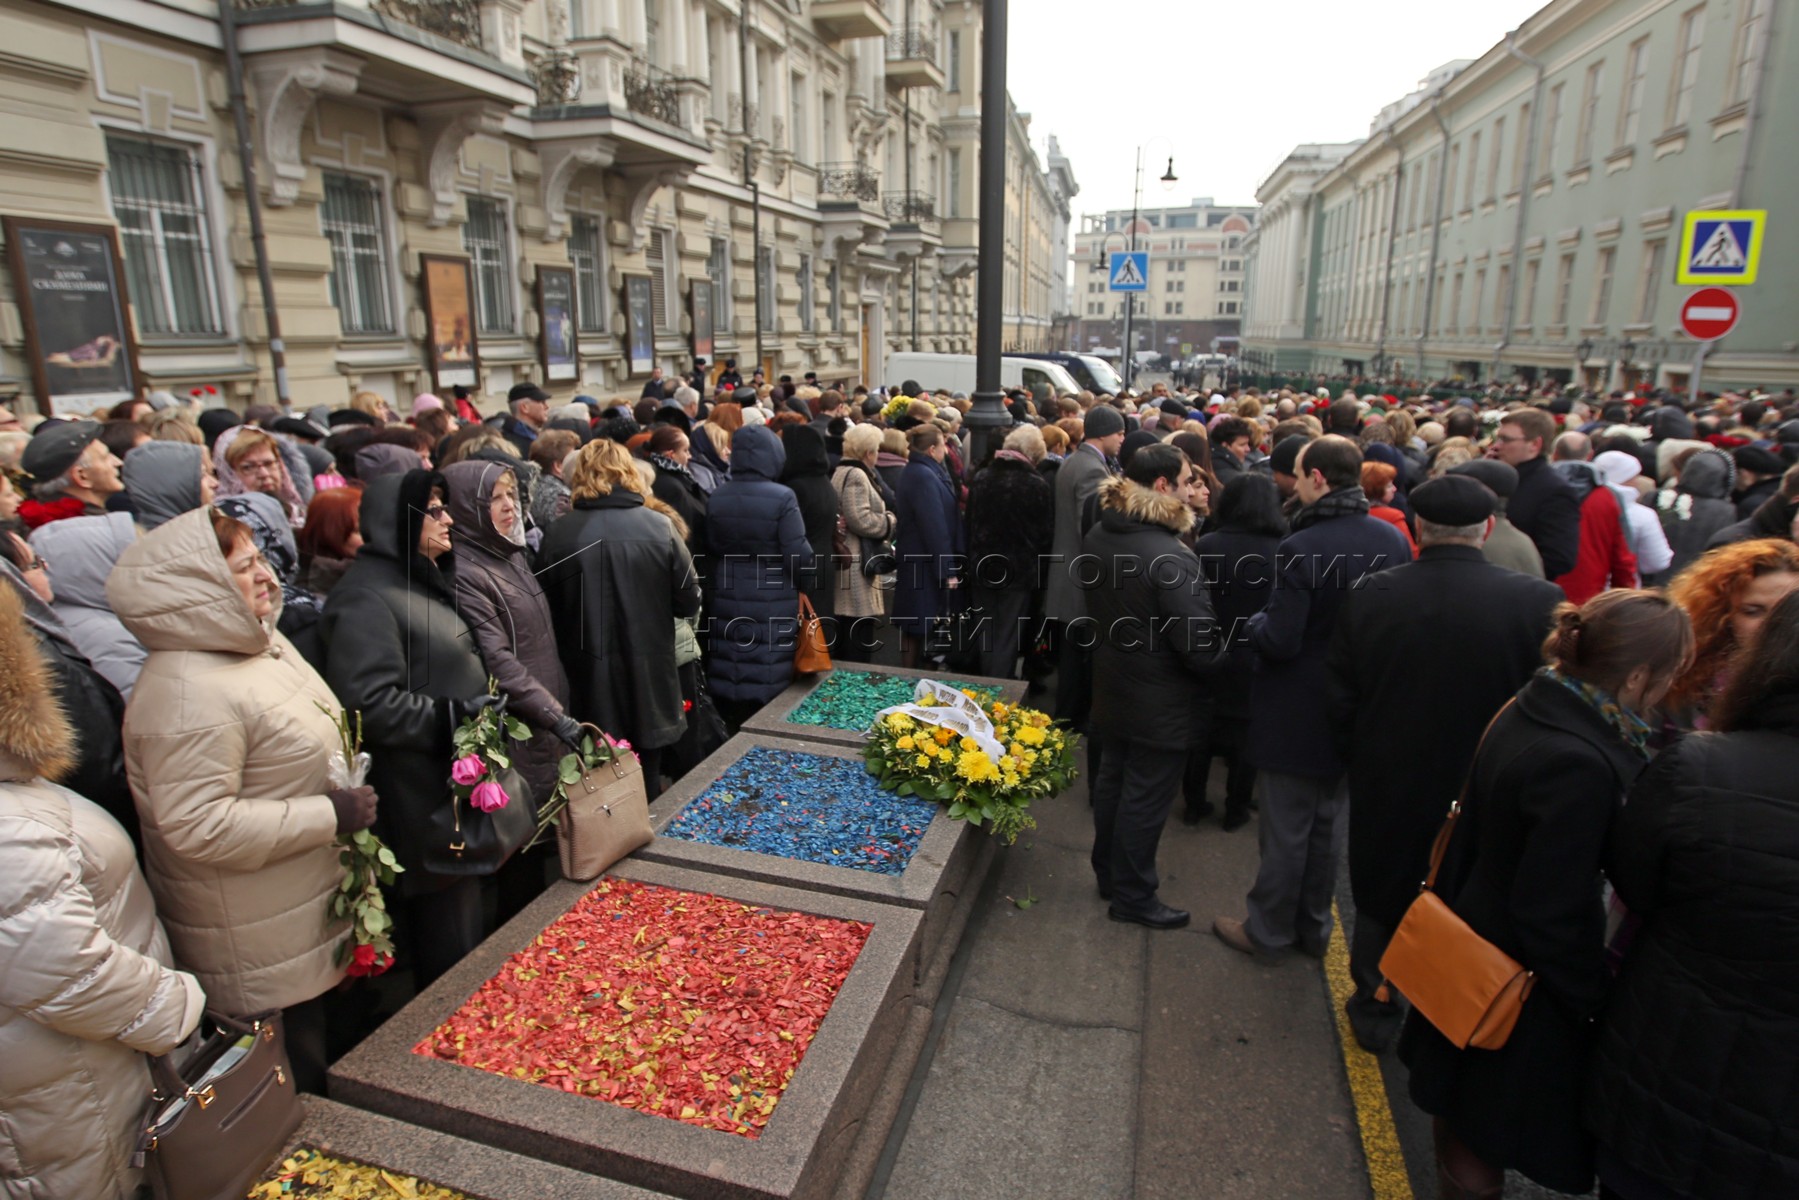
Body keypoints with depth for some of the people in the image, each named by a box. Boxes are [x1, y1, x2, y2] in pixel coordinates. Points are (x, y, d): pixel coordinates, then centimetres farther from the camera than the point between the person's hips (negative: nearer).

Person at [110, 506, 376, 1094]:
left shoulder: (262, 641, 6)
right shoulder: (189, 693, -26)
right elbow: (196, 825, -28)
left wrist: (349, 790, 9)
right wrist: (328, 815, -24)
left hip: (315, 907, 9)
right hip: (259, 943, -9)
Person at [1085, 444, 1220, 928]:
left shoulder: (1099, 537, -1)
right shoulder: (1171, 558, -29)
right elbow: (1201, 647, -27)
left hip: (1112, 686, 8)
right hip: (1162, 704, -8)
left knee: (1113, 781, 21)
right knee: (1145, 799, 7)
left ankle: (1109, 872, 40)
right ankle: (1132, 897, 24)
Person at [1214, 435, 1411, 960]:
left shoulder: (1302, 548, -25)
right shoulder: (1393, 540, -5)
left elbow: (1279, 641, -24)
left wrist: (1255, 622, -5)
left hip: (1298, 713, -6)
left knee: (1285, 829, 9)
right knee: (1326, 824, 22)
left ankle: (1267, 931, 27)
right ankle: (1314, 927, 37)